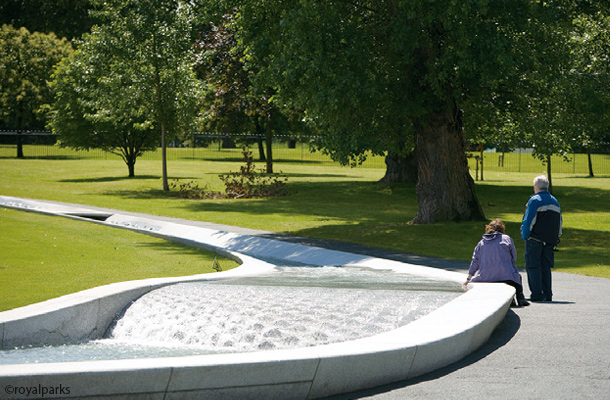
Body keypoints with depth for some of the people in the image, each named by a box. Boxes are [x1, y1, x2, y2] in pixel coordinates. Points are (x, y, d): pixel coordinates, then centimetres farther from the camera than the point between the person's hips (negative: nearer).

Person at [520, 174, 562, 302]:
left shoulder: (535, 200, -8)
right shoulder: (555, 201, 15)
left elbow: (528, 221, -13)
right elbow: (560, 222, 17)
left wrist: (525, 236, -4)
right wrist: (556, 239, 19)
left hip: (535, 239, -6)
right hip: (550, 241, 6)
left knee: (533, 267, -2)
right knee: (546, 267, 11)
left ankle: (537, 294, -7)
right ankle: (547, 295, 9)